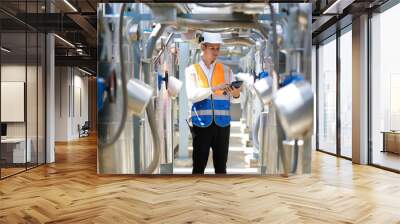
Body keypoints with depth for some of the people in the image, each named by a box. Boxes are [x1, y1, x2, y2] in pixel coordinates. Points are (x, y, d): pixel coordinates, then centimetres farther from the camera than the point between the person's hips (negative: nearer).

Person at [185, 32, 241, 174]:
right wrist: (214, 88, -24)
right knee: (199, 165, 4)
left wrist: (236, 94, -20)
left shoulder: (226, 71, 9)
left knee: (221, 165, 10)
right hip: (201, 124, -2)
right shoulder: (192, 70, 2)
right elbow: (191, 95, -13)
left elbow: (235, 100, 2)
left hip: (222, 124, 3)